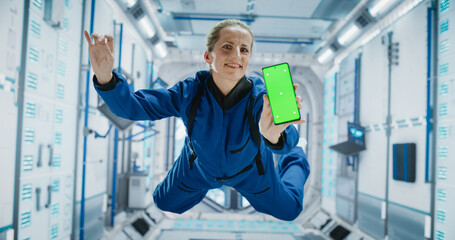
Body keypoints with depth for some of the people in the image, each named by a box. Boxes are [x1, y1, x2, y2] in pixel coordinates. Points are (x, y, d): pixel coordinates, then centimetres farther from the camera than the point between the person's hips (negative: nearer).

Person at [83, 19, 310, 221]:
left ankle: (296, 160, 48)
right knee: (166, 204, 22)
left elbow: (286, 140, -55)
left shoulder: (260, 96, -38)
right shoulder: (189, 92, -33)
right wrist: (105, 77, -51)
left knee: (288, 211, 18)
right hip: (200, 167, 2)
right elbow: (132, 106, -30)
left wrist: (274, 135, -81)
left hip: (248, 169, -1)